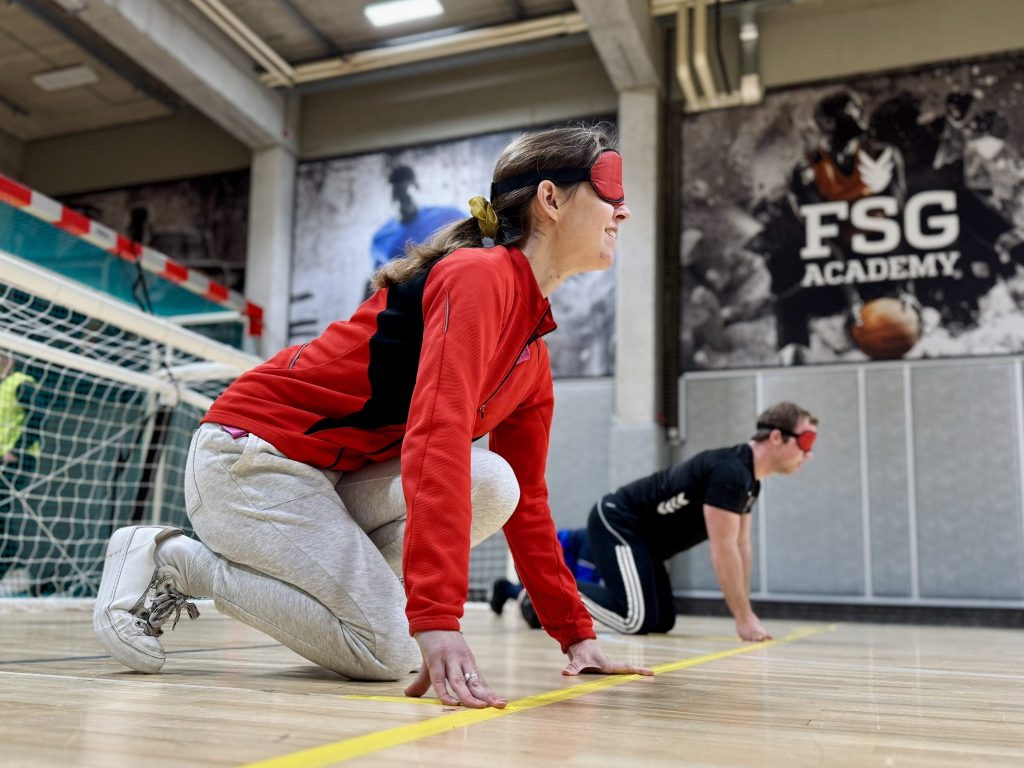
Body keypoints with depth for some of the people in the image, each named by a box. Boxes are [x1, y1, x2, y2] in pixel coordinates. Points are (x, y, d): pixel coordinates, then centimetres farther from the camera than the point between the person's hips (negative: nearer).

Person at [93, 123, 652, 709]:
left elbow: (527, 501, 12)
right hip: (254, 455, -8)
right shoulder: (478, 275, -19)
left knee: (494, 483, -14)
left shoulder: (534, 353, 9)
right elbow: (435, 437, -33)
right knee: (387, 651, -14)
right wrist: (437, 621, -39)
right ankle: (172, 558, -2)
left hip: (337, 480, 8)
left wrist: (577, 635, 9)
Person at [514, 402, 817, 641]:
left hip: (636, 533, 10)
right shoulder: (730, 471, -25)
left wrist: (746, 614, 9)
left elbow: (741, 546, 12)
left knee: (663, 621, 12)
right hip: (616, 525, -10)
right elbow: (723, 550, -26)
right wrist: (745, 619, -20)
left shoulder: (749, 479, 7)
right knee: (637, 619, -21)